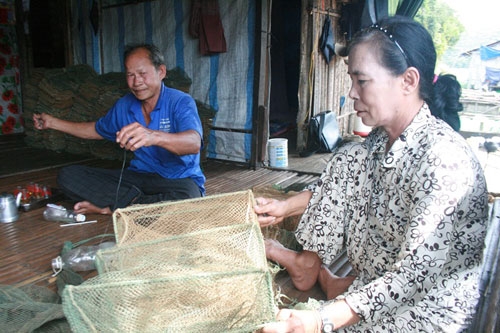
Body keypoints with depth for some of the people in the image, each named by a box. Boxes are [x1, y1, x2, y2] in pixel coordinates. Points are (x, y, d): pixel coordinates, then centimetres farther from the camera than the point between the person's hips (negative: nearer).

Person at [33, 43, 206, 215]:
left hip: (179, 180, -4)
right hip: (138, 177, 5)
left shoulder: (181, 102, -13)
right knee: (68, 175, -8)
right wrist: (53, 122, 28)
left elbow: (194, 143, -34)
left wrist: (153, 136, -53)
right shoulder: (124, 106, 7)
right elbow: (97, 129, 28)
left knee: (187, 196, -43)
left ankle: (111, 206, -20)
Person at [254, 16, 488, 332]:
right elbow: (343, 180, 11)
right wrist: (286, 206, 0)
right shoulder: (383, 139, -5)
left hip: (426, 306, -7)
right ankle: (310, 262, 4)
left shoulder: (444, 160, -30)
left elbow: (414, 277, -32)